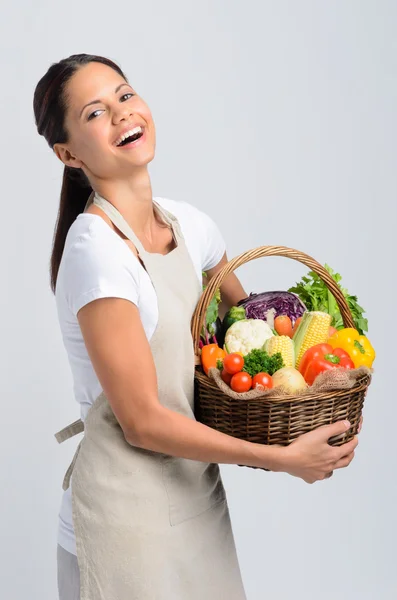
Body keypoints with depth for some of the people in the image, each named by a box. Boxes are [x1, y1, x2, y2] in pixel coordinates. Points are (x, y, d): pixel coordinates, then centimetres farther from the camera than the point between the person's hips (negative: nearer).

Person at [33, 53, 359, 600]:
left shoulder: (189, 225, -1)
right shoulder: (96, 251, -22)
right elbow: (142, 422, -20)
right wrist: (284, 458, -16)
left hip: (196, 490, 7)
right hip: (127, 510, -6)